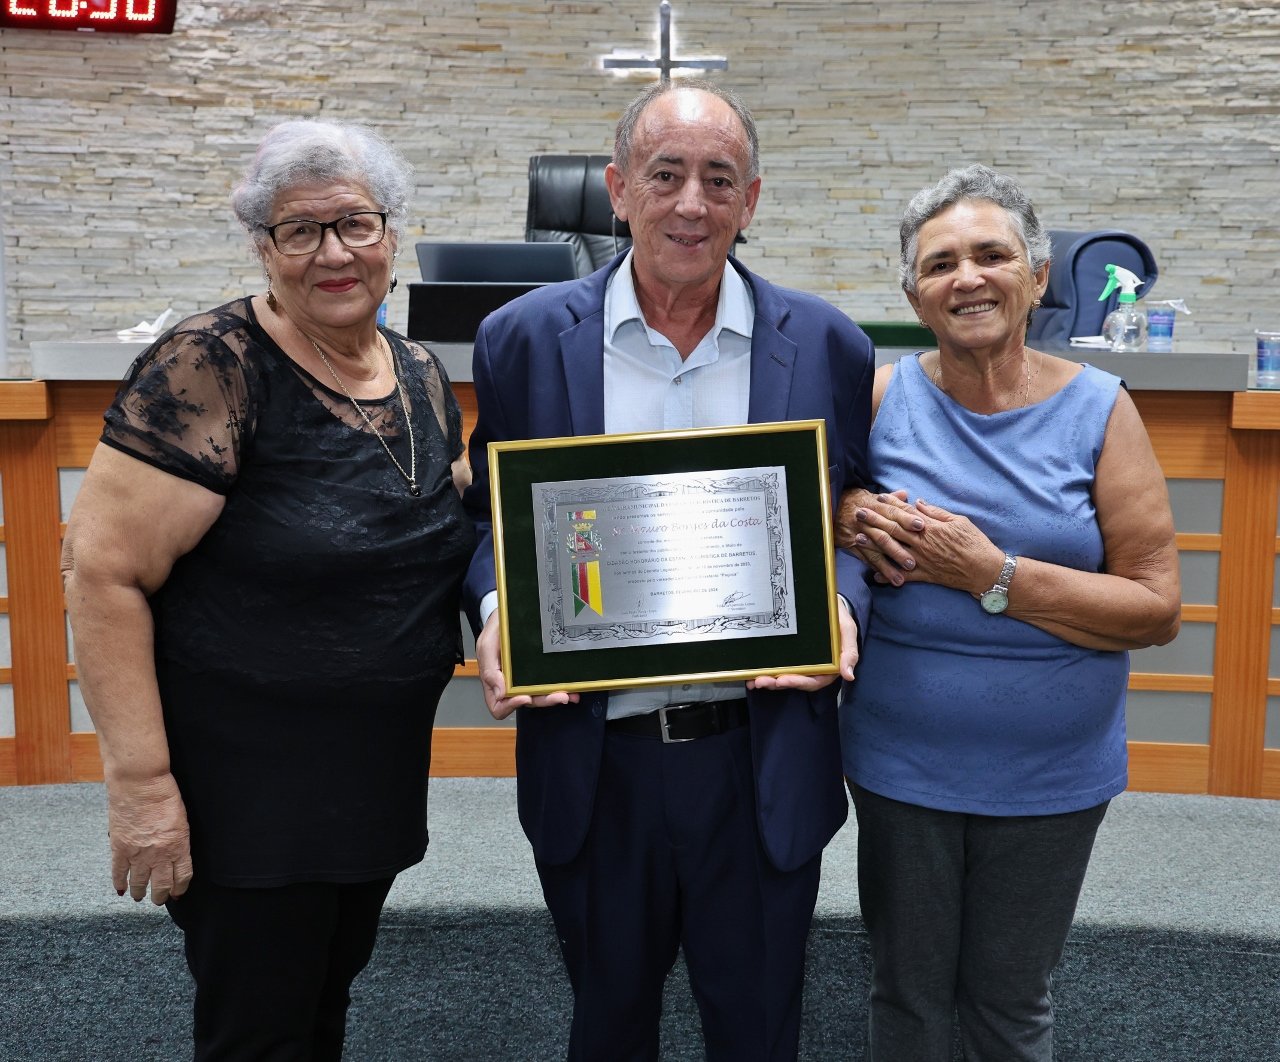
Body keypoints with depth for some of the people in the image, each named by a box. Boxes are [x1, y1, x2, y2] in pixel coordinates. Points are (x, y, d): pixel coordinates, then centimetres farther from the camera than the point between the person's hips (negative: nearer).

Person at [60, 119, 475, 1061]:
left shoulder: (422, 376, 3)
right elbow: (106, 572, -20)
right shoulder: (213, 368, -18)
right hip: (248, 785, -6)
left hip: (382, 771, 7)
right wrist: (141, 783, -21)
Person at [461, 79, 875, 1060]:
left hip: (764, 760, 0)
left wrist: (840, 609, -14)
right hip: (594, 760, 0)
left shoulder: (826, 346, -2)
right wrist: (497, 610, -14)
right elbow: (490, 513, 5)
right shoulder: (526, 338, -3)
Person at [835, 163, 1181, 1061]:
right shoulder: (881, 400, -5)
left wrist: (992, 575, -21)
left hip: (1048, 773, -1)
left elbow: (1158, 608, -11)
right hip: (902, 761, 1)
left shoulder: (1098, 411, -8)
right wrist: (851, 521, -15)